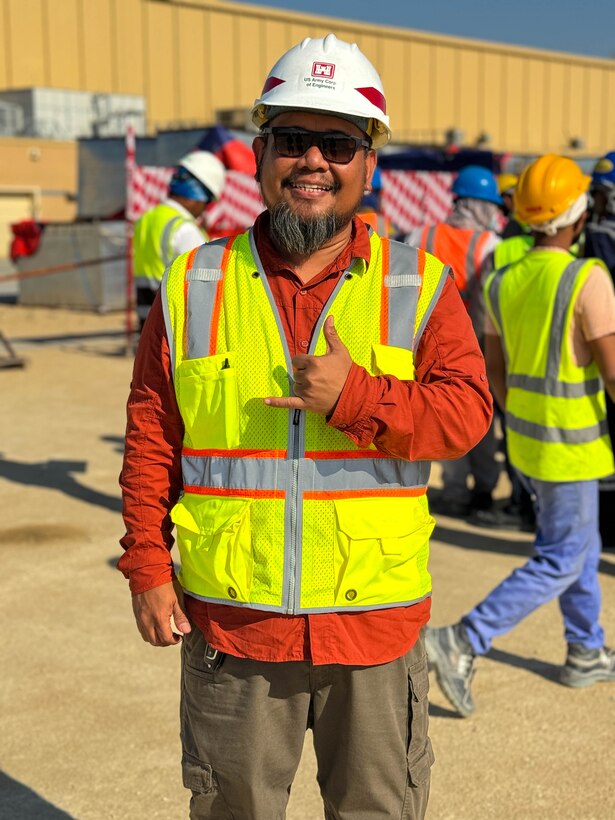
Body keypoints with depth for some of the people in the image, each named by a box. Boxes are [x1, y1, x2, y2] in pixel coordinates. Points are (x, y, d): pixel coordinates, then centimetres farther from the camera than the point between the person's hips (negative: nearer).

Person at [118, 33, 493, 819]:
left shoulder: (420, 285, 0)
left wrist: (358, 397, -22)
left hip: (376, 618, 0)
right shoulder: (193, 284, 1)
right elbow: (151, 436, 3)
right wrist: (147, 564, 1)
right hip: (229, 621, 0)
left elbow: (467, 411, -7)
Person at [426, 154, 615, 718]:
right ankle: (463, 642, -7)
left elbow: (495, 373, 9)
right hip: (569, 447, -7)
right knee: (561, 562, 2)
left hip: (526, 438, 7)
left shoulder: (503, 284, 0)